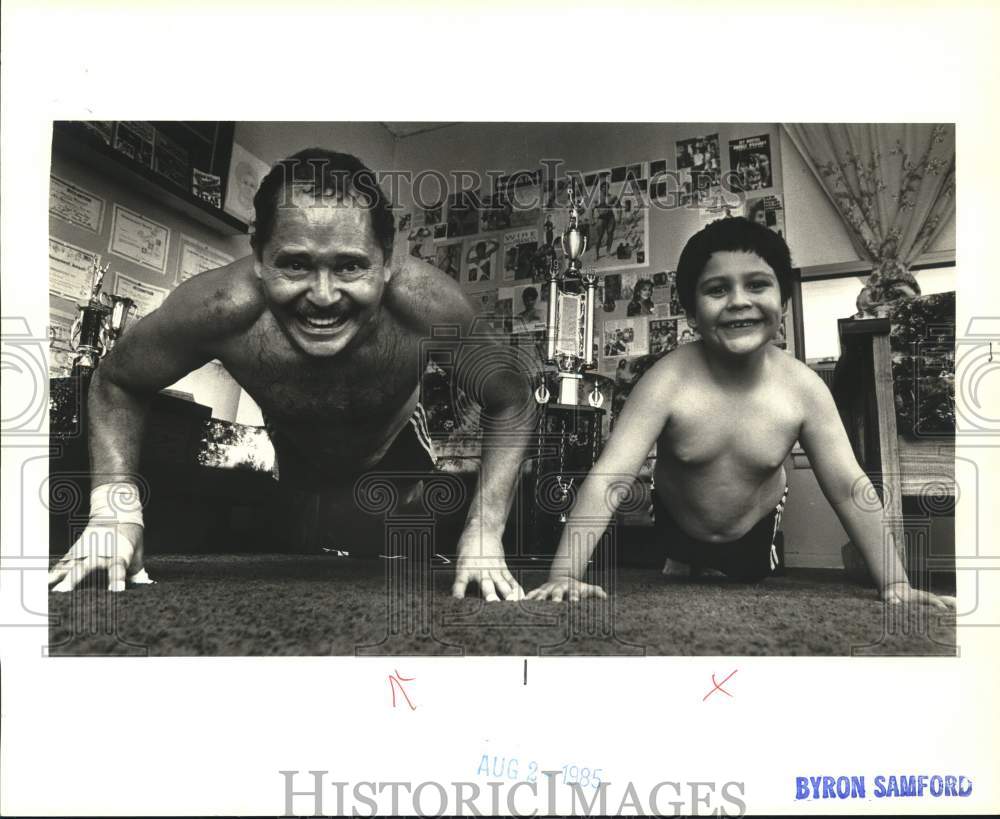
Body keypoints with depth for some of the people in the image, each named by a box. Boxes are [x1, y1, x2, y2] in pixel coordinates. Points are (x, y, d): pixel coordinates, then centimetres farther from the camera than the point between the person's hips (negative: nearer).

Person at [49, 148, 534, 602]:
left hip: (397, 457, 0)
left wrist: (484, 530, -32)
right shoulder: (220, 307, -38)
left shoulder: (429, 307, -41)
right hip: (292, 465, 1)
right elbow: (115, 382, -17)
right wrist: (115, 505, -29)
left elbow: (513, 398, -24)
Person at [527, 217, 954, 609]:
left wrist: (895, 585, -22)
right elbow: (606, 480, -38)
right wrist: (563, 577, -46)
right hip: (673, 530, -1)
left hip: (756, 534, 2)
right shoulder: (667, 382, -34)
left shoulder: (804, 388, -26)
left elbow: (849, 489, -18)